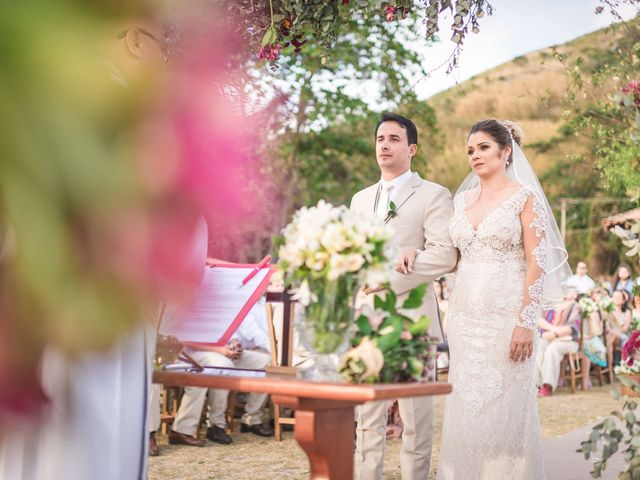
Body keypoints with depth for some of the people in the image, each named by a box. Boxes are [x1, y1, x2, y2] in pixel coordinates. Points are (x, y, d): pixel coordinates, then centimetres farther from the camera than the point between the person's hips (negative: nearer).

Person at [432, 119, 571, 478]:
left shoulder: (524, 197, -3)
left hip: (506, 314, -5)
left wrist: (526, 323, -16)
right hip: (465, 315, 5)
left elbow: (537, 263, -9)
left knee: (504, 409, -2)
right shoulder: (462, 199, 13)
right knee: (465, 408, 7)